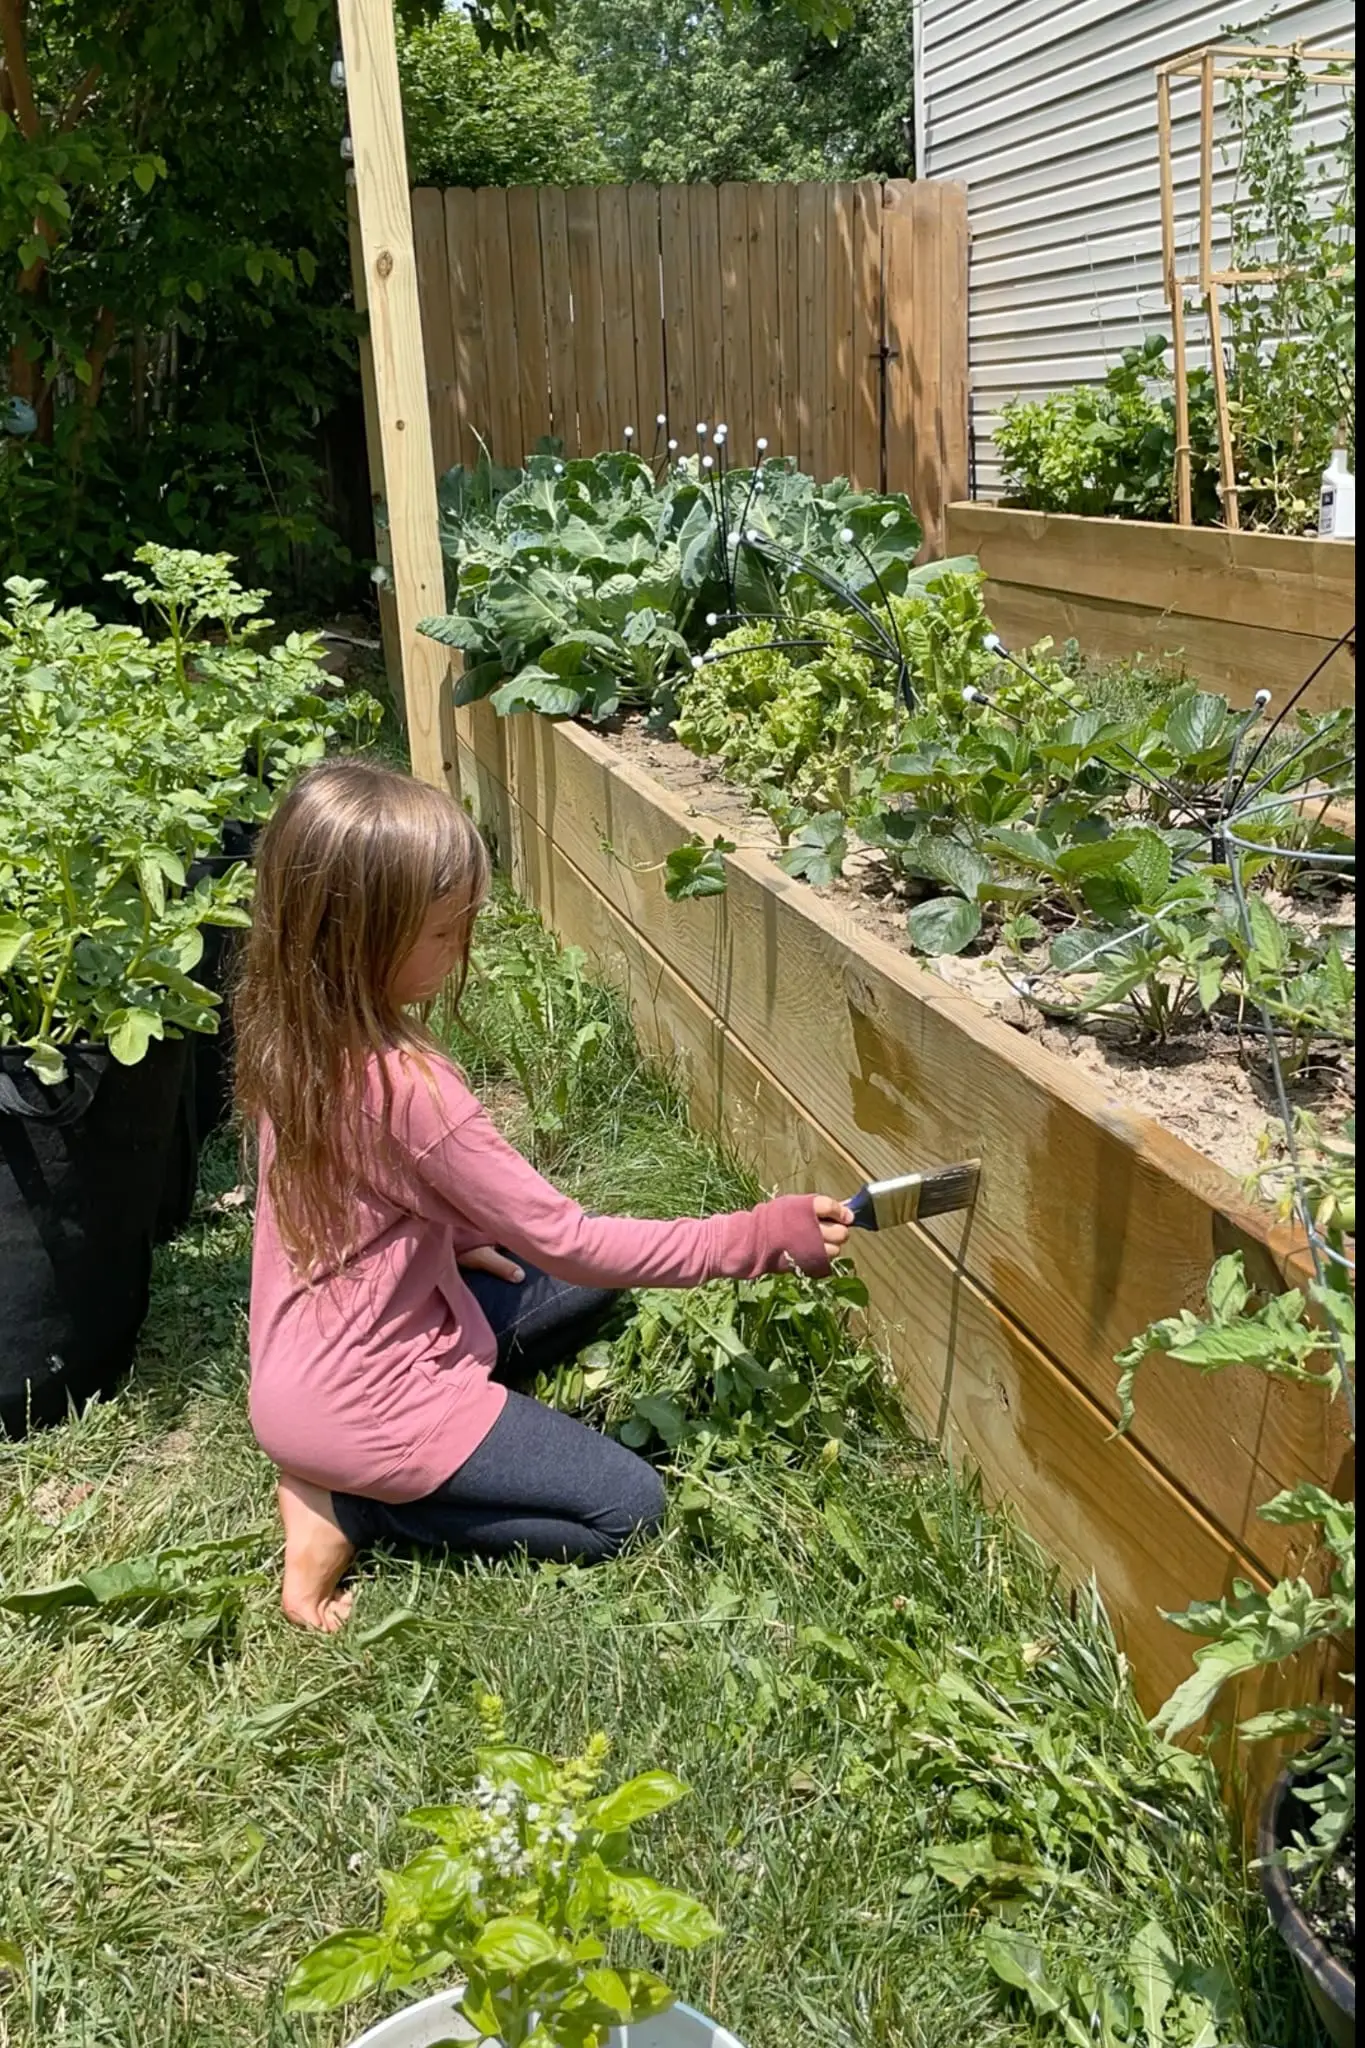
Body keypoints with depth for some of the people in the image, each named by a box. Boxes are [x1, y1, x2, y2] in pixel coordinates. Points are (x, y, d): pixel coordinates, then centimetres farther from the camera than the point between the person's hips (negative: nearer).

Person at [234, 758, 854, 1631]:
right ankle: (351, 1503, 0)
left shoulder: (290, 1029, -6)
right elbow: (568, 1242, -24)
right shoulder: (406, 1085, -31)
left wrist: (449, 1232, 5)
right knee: (628, 1507, 2)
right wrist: (760, 1236, -19)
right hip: (360, 1403, -8)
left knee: (586, 1291, 19)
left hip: (299, 1363, 8)